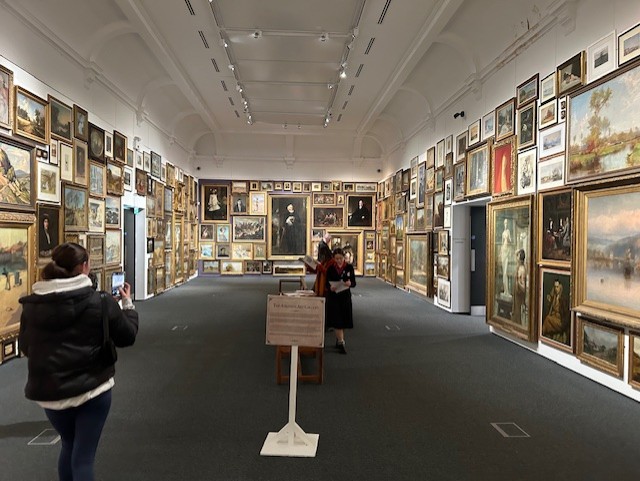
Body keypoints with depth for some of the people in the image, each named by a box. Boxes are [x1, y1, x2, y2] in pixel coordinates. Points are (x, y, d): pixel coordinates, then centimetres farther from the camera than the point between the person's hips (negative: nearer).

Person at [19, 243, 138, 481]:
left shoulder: (32, 304, -5)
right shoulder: (100, 302, -15)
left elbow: (25, 346, 9)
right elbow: (127, 336, -4)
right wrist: (128, 304, 11)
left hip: (49, 391, 4)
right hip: (92, 389, -4)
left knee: (69, 446, 26)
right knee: (83, 456, 8)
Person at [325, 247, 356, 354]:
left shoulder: (349, 267, -1)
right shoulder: (330, 268, -4)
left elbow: (354, 283, 0)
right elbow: (327, 283, -3)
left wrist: (350, 283, -22)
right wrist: (330, 287, -25)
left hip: (345, 297, 2)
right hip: (333, 297, -2)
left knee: (343, 321, 10)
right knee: (337, 321, -6)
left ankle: (338, 340, 30)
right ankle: (341, 343, -2)